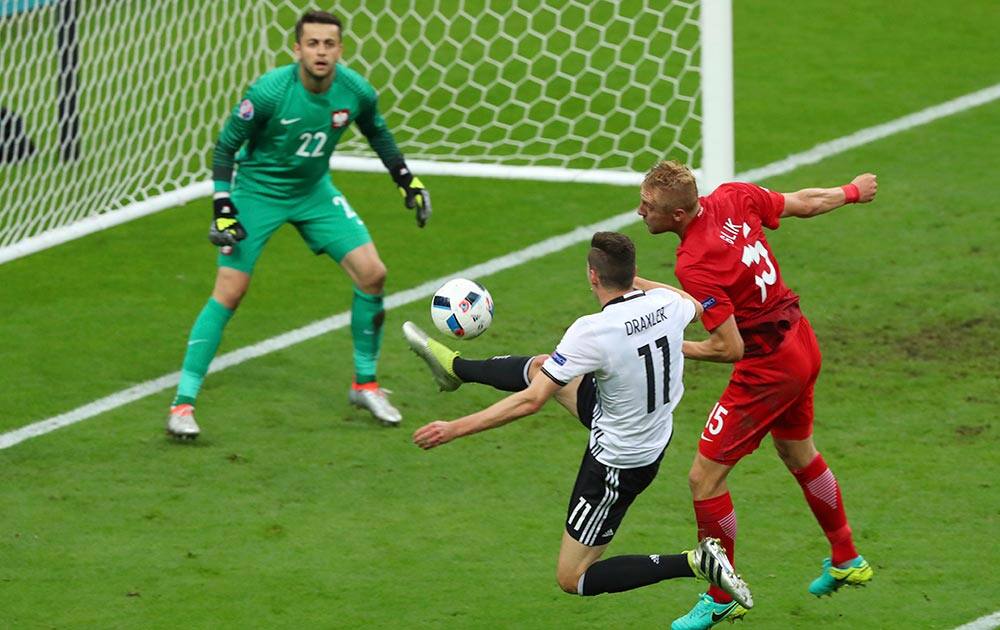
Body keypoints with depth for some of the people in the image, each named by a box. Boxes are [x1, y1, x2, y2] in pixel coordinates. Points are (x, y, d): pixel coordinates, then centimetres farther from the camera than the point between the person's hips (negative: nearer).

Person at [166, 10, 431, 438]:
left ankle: (365, 385, 13)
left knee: (372, 273, -6)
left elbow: (377, 133, 9)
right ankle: (183, 404, -7)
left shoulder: (356, 92, -14)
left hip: (314, 191, 4)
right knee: (228, 294, -12)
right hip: (257, 191, -4)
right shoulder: (270, 92, -27)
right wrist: (222, 206, -19)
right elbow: (226, 145, -15)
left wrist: (406, 180, 8)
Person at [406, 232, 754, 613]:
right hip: (655, 434, 8)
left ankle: (695, 564, -4)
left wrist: (454, 429, -21)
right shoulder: (665, 303, -13)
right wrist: (640, 283, 28)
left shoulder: (592, 332, -32)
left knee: (572, 579, 5)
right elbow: (695, 306, 16)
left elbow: (530, 402, -29)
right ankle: (452, 367, 48)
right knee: (540, 366, 20)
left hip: (619, 463, -8)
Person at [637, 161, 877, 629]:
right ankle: (846, 560, 47)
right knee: (800, 457, 30)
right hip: (801, 348, 9)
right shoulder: (733, 198, -8)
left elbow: (729, 349, -26)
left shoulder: (693, 265, -30)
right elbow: (804, 203, 7)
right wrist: (853, 192, 26)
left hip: (767, 370, -9)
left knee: (705, 477, 0)